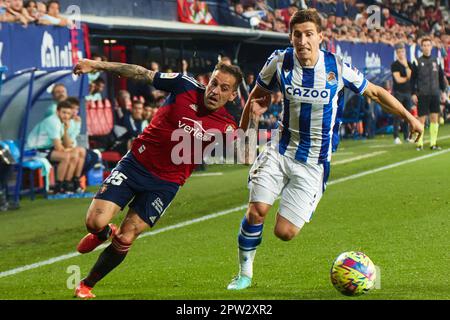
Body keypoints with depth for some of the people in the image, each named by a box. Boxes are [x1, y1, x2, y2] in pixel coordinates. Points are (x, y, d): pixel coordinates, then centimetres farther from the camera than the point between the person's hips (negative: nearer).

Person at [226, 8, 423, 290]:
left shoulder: (337, 67, -12)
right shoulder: (280, 62, -8)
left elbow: (375, 92, 3)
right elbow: (259, 95, 11)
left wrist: (409, 117, 0)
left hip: (314, 163, -1)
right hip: (281, 151, 1)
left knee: (284, 233, -10)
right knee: (257, 210, -17)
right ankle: (245, 273, 7)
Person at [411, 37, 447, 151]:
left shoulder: (436, 61, 9)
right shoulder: (417, 62, -1)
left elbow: (441, 76, 15)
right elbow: (413, 79, -1)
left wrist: (443, 91, 12)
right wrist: (413, 93, -6)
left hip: (435, 94, 3)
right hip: (422, 95, -3)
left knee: (434, 118, 2)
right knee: (422, 119, -3)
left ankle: (433, 143, 8)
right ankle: (419, 143, 4)